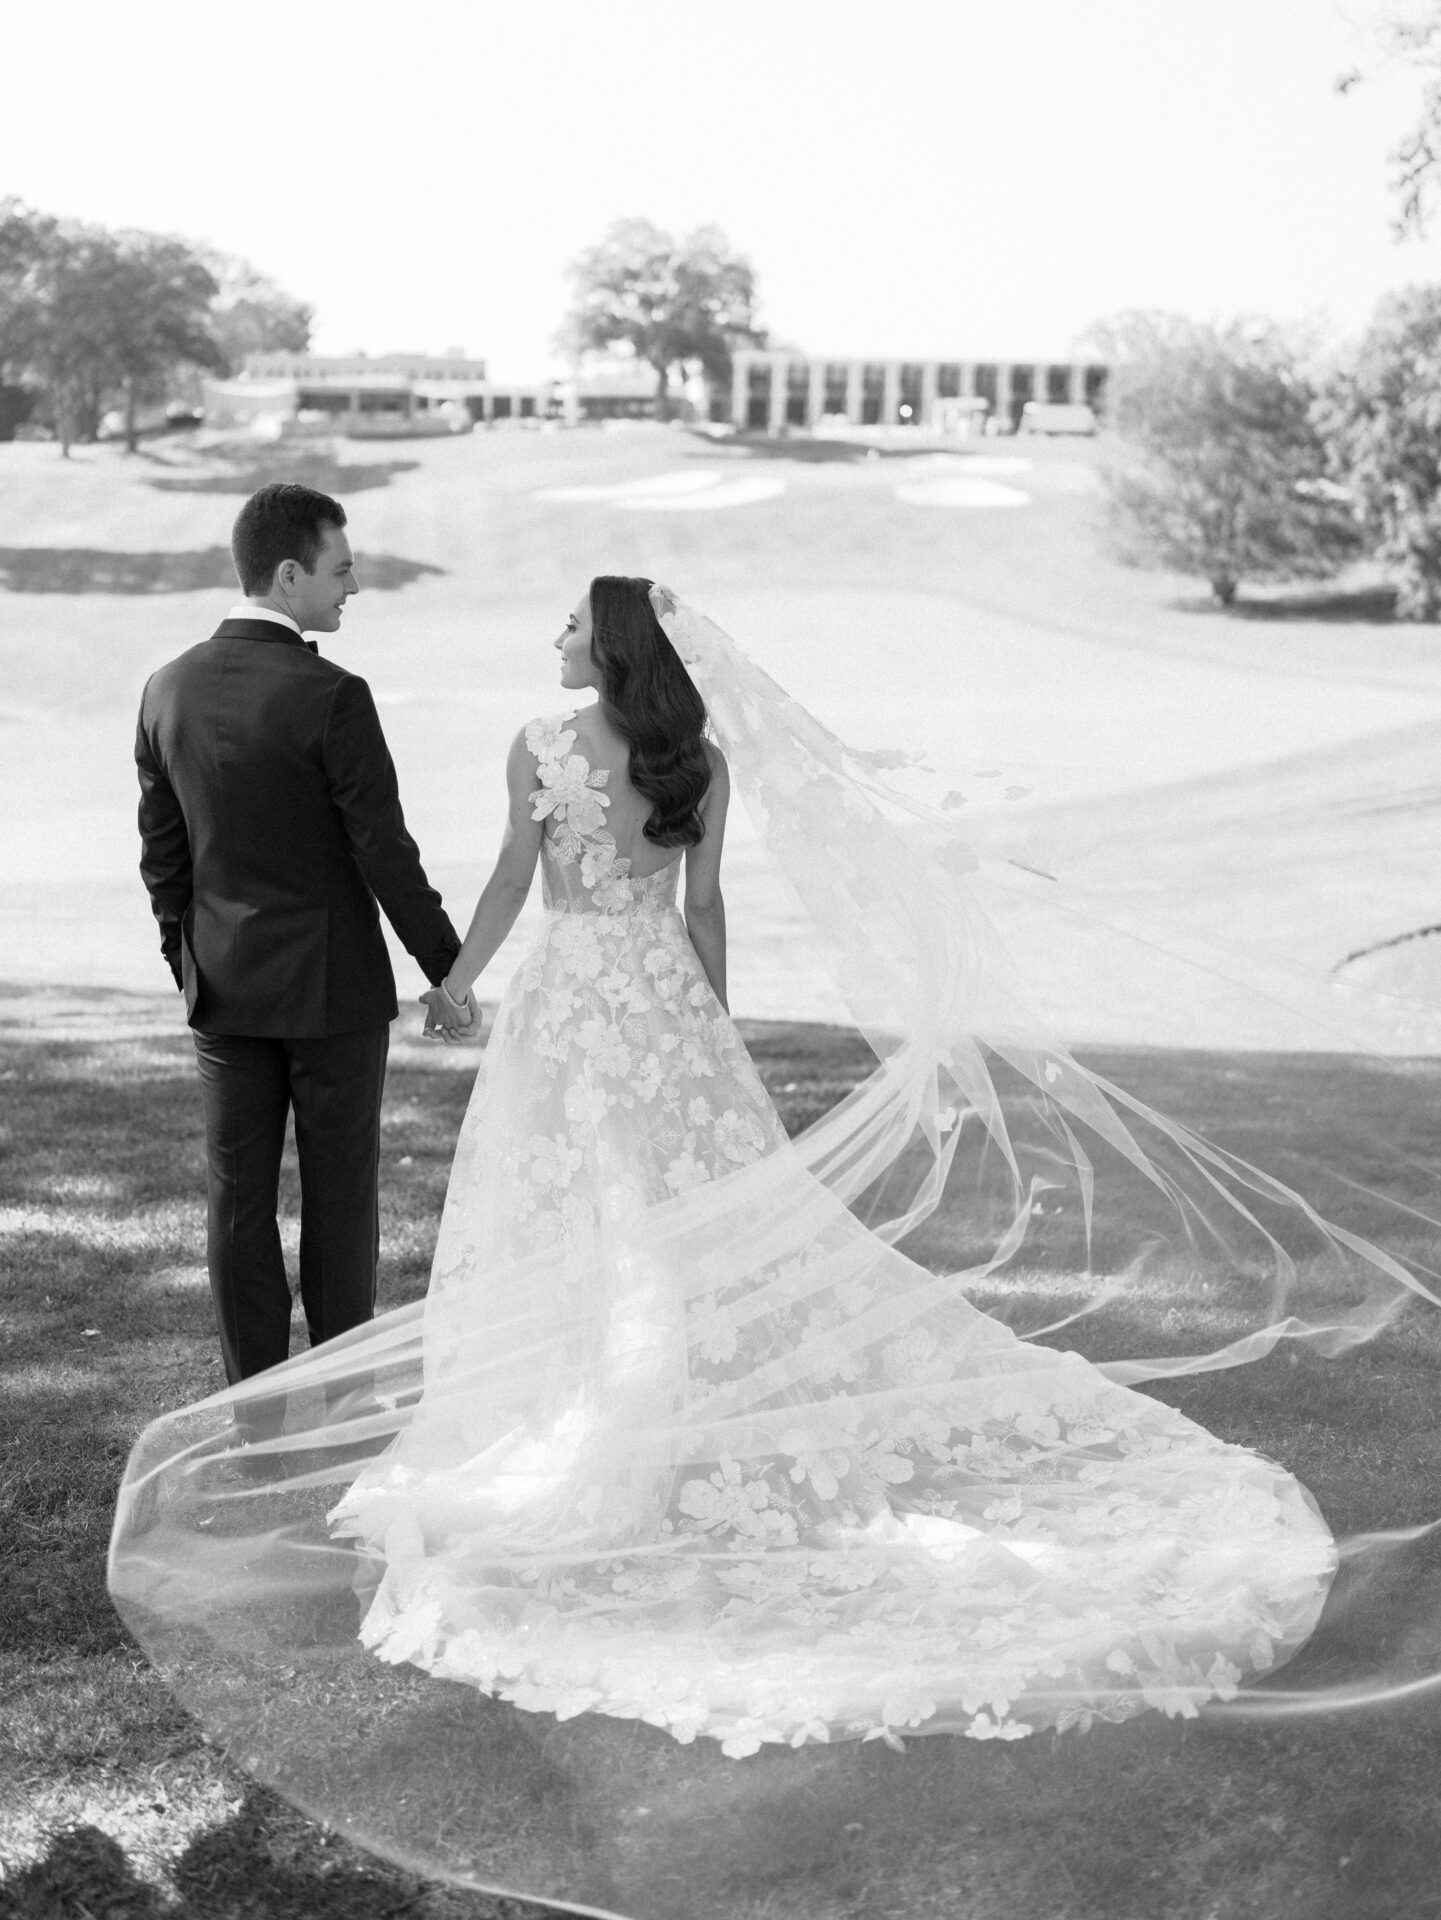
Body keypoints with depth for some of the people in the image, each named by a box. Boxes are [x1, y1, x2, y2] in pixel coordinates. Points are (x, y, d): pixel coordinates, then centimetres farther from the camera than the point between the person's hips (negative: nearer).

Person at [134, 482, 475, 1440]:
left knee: (239, 1191, 10)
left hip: (223, 987, 5)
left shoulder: (169, 689, 1)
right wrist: (449, 973, -7)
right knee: (339, 1192, 7)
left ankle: (257, 1399, 17)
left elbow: (161, 851, 8)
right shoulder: (332, 697, -18)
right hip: (332, 984, -5)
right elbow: (386, 853, -16)